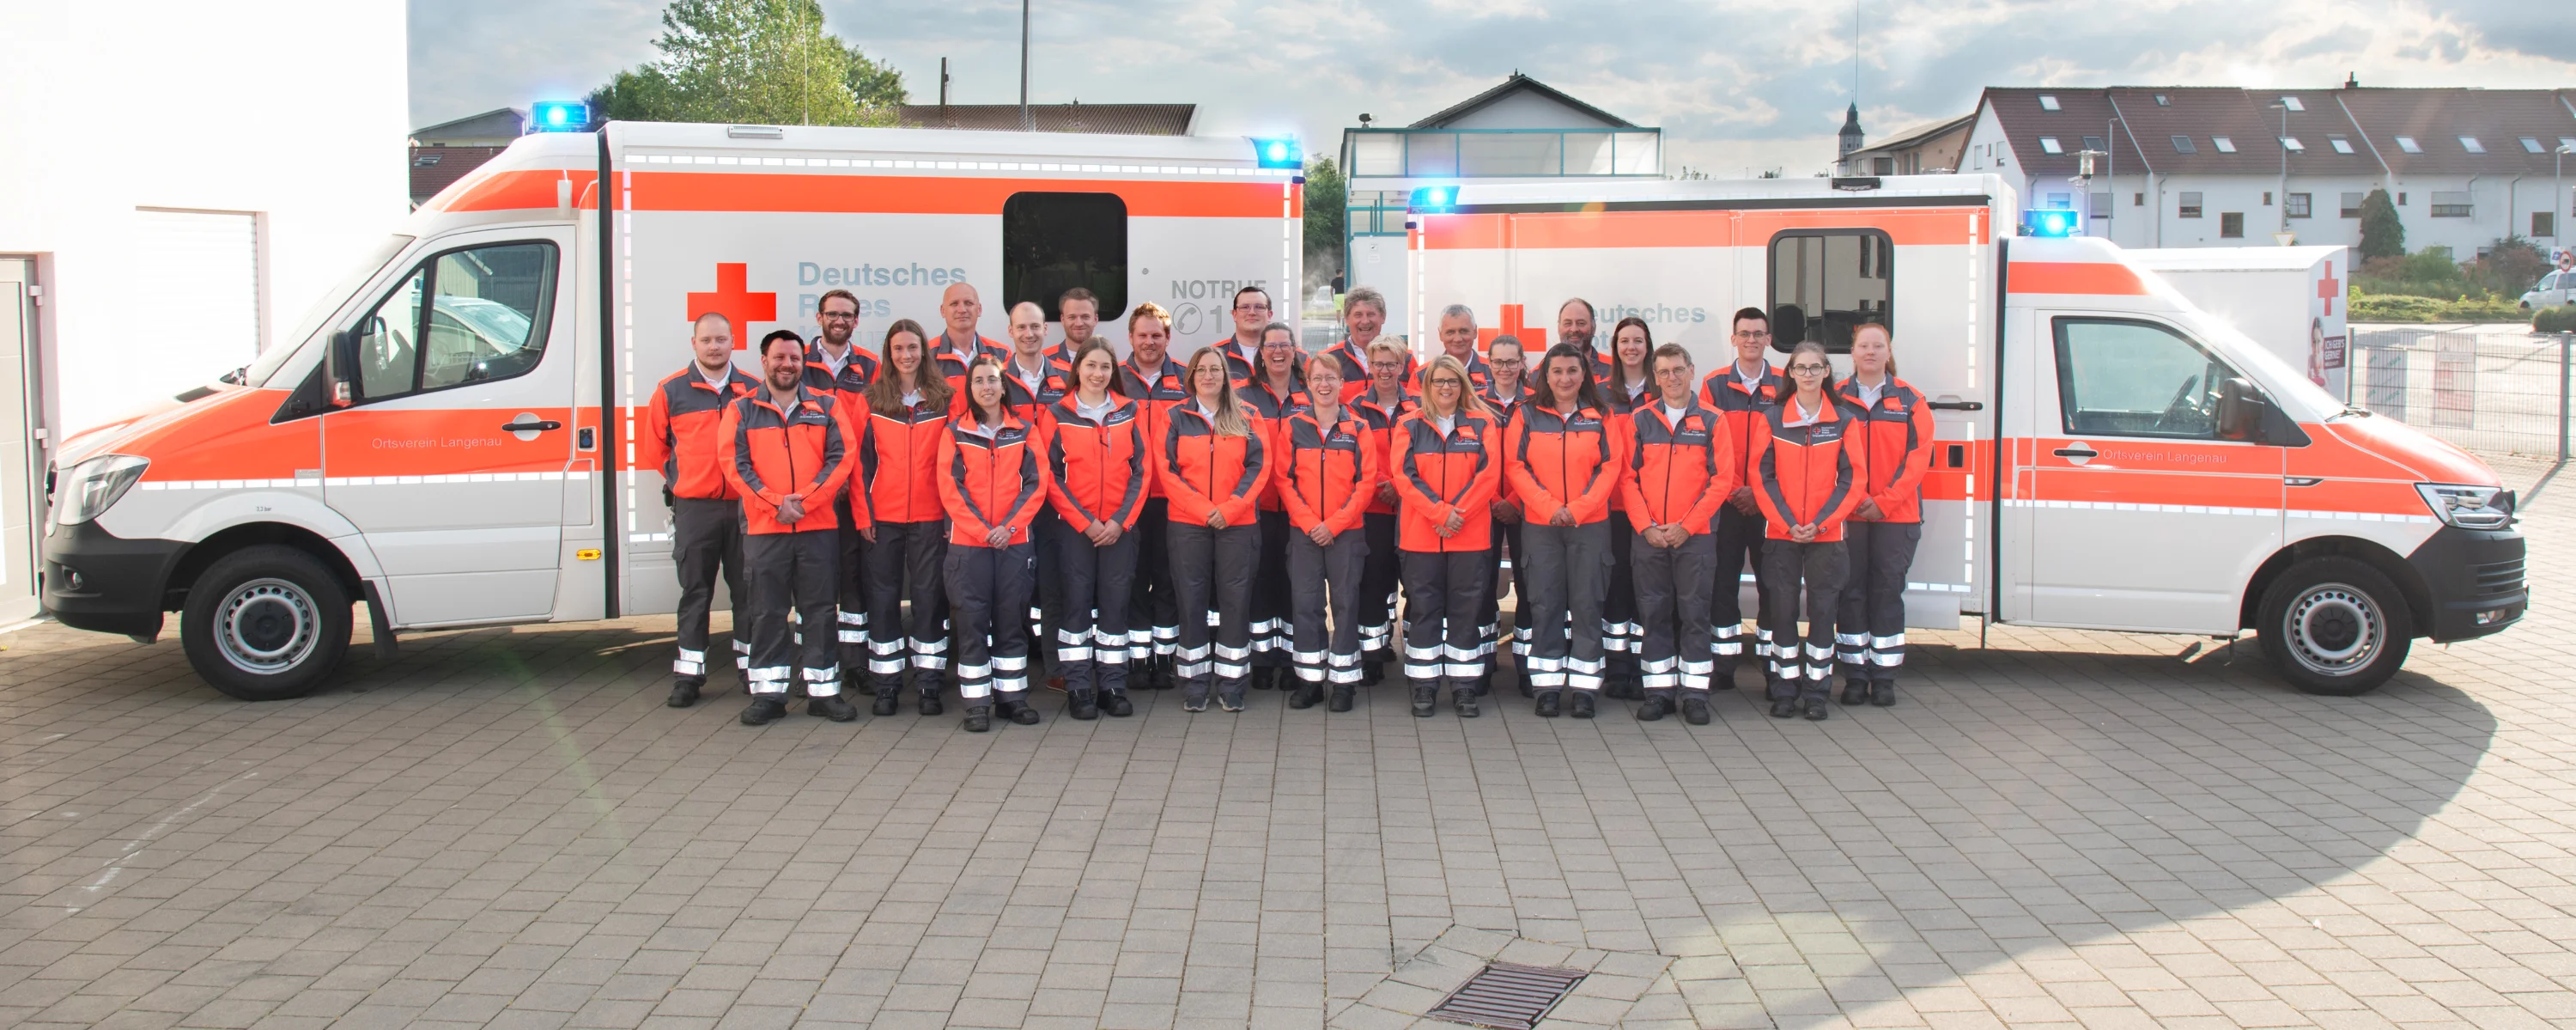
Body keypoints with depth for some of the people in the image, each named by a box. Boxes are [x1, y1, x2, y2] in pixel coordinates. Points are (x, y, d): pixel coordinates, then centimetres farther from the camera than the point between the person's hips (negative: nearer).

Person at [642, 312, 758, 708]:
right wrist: (680, 480, 7)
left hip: (744, 506, 1)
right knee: (695, 591, 3)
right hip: (693, 508, -1)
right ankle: (689, 672, 8)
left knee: (746, 588, 7)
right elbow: (653, 447, 11)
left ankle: (750, 664, 17)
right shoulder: (671, 391, 4)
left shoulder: (753, 390, 6)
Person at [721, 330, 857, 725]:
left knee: (819, 610, 4)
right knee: (768, 613, 4)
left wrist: (804, 501, -12)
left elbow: (840, 458, -1)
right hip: (764, 529, 0)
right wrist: (774, 503, -13)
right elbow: (735, 464, -2)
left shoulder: (825, 407, 8)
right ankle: (768, 693, 11)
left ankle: (824, 691, 10)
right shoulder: (741, 410, 6)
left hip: (819, 527, 1)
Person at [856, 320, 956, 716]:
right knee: (883, 596, 4)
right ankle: (886, 684, 11)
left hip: (930, 516, -1)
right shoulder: (874, 400, 5)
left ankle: (929, 683, 10)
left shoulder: (942, 398, 4)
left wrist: (952, 511, -3)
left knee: (929, 594, 2)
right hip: (884, 516, 1)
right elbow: (863, 458, 4)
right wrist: (863, 511, -3)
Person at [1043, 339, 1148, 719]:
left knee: (1115, 603, 4)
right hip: (1075, 527, -2)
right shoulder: (1058, 414, 1)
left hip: (1120, 527, 2)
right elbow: (1051, 475, -3)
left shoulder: (1130, 412, 6)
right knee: (1077, 602, 0)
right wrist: (1085, 522, -10)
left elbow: (1141, 470, 3)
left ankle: (1113, 686, 12)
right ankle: (1078, 689, 7)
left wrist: (1121, 520, -7)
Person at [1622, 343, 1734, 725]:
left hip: (1696, 535, -1)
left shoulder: (1711, 421, 3)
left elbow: (1722, 479, -2)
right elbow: (1628, 478, 2)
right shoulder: (1639, 420, 6)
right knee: (1654, 612, 4)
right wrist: (1646, 526, -8)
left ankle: (1695, 693, 7)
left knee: (1694, 613, 1)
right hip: (1648, 536, 1)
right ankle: (1659, 690, 12)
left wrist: (1686, 526, -9)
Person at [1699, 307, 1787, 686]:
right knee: (1723, 582, 2)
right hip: (1726, 502, 0)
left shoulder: (1783, 386, 4)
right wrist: (1733, 490, -10)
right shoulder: (1714, 385, 4)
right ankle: (1724, 665, 10)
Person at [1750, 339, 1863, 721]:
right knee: (1781, 609, 2)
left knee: (1823, 609, 1)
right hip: (1780, 532, 0)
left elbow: (1851, 479, 0)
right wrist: (1787, 522, -11)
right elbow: (1761, 476, -1)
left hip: (1827, 532, 0)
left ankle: (1816, 690, 10)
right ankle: (1785, 689, 11)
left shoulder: (1843, 420, 3)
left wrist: (1821, 523, -10)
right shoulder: (1772, 418, 2)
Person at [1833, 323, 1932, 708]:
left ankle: (1884, 677, 9)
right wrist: (1857, 500, -10)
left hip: (1896, 516, 0)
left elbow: (1919, 456, -1)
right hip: (1848, 515, 0)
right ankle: (1855, 676, 9)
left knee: (1888, 592, 2)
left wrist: (1884, 502, -10)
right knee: (1851, 592, 2)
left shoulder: (1910, 400, 4)